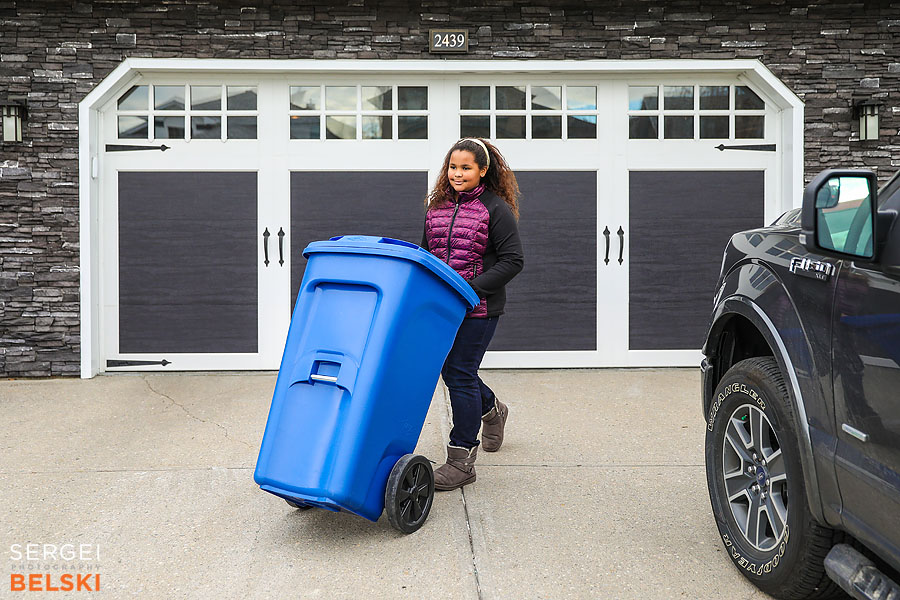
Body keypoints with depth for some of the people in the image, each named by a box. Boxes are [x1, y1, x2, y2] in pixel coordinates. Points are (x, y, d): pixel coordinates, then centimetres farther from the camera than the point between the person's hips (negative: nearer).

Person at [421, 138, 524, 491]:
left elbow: (513, 261, -11)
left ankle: (461, 461, 4)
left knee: (460, 374, -7)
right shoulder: (437, 206, 10)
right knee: (450, 370, 15)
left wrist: (472, 289, -19)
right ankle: (491, 410, 46)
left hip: (478, 307, -6)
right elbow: (425, 252, 21)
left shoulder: (496, 209, -8)